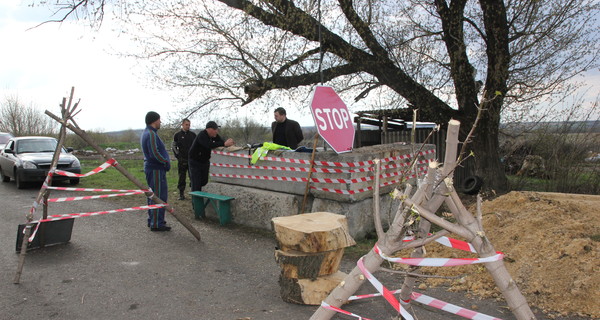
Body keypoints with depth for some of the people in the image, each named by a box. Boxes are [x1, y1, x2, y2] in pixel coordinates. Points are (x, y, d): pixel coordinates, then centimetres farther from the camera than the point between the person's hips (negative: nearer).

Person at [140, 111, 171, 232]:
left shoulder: (146, 133, 16)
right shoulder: (151, 134, -18)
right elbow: (154, 154, -26)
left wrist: (165, 162, 12)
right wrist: (166, 162, -13)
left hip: (151, 168, 11)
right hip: (156, 170, -11)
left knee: (153, 195, 17)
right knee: (159, 196, -6)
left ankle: (152, 220, 27)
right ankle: (156, 224, -3)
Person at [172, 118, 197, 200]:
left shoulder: (193, 134, 9)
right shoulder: (177, 135, 5)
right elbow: (174, 147, 8)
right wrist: (178, 156, -3)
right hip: (182, 160, -1)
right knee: (182, 177, 3)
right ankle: (181, 194, 10)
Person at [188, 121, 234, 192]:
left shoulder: (214, 135, -3)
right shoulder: (201, 135, -28)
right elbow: (209, 145, -44)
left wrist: (228, 143, -31)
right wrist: (224, 144, -52)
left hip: (205, 161, 8)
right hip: (195, 162, -8)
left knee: (204, 181, 16)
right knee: (196, 183, -7)